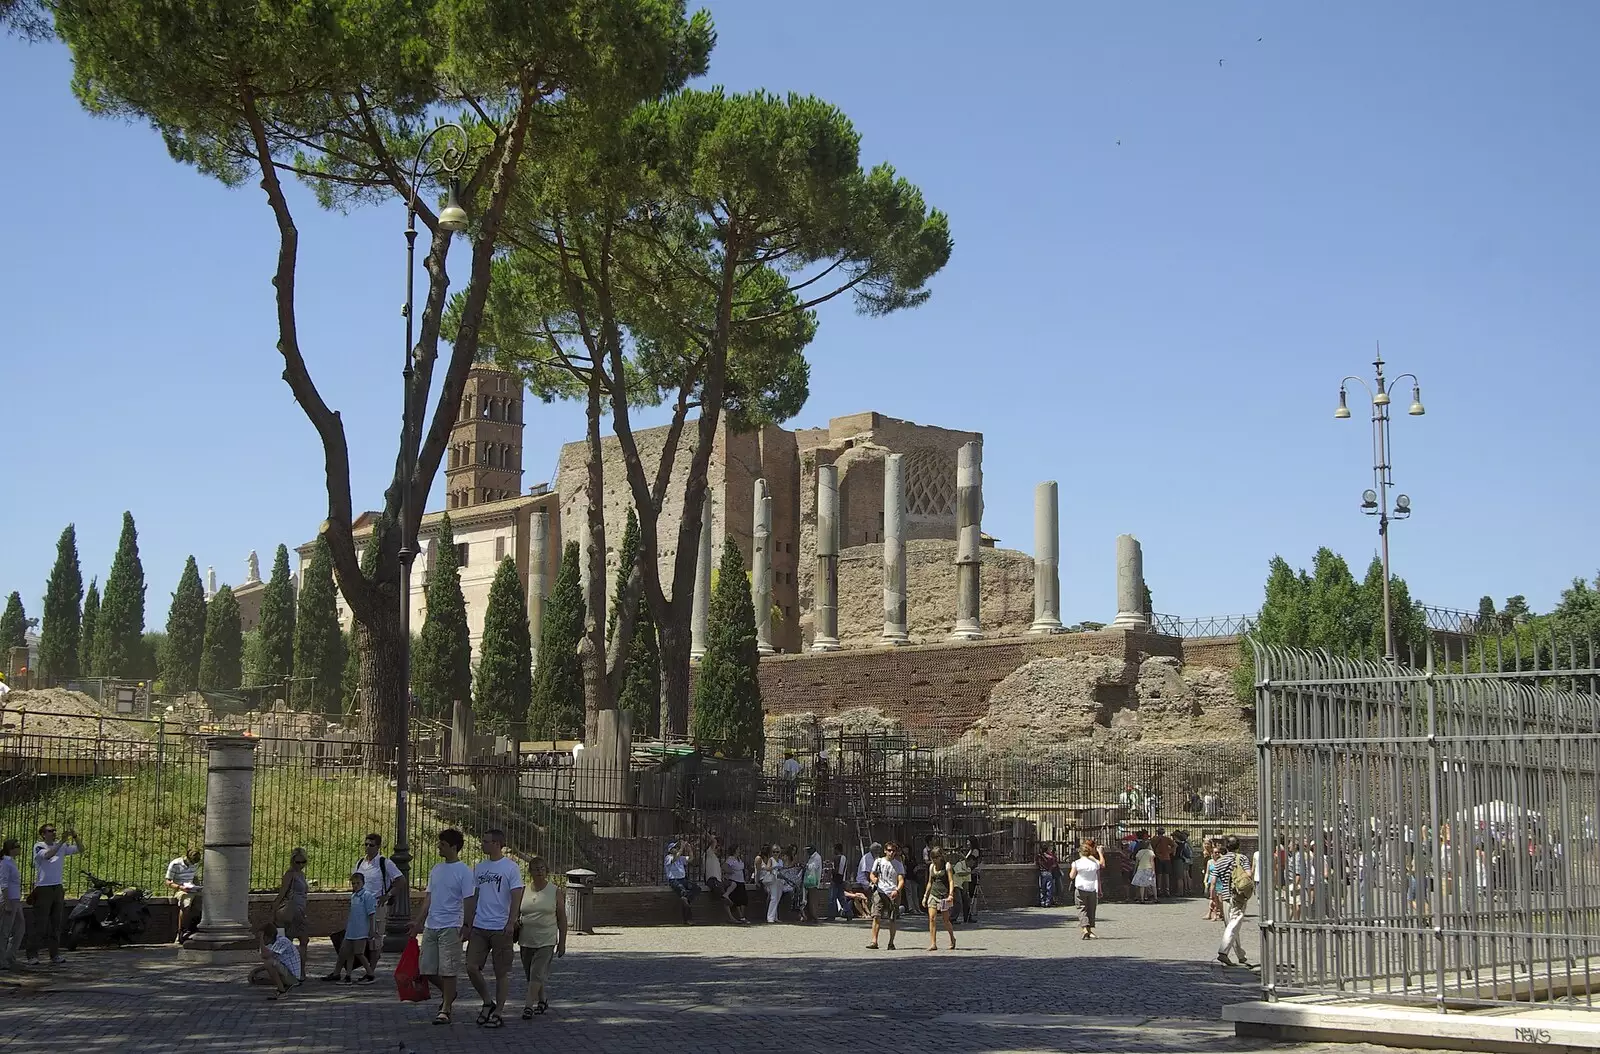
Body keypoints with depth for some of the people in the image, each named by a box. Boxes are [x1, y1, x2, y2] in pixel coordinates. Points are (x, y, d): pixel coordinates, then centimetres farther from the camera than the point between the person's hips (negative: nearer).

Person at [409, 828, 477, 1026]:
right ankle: (448, 993, 31)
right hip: (430, 926, 7)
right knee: (426, 968, 8)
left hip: (450, 926, -7)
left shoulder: (464, 872, -7)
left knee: (447, 970, -4)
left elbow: (469, 901, -9)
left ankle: (445, 1010, 3)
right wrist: (418, 921, 15)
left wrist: (466, 925, -16)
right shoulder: (436, 869, 14)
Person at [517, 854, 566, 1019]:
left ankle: (528, 1006, -15)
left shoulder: (555, 891, 0)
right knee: (530, 975, 11)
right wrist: (516, 922, -12)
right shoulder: (524, 890, 6)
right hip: (526, 940, 4)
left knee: (537, 973, -14)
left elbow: (562, 918, 2)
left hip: (546, 940, -4)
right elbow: (516, 913, 12)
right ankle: (542, 1001, 31)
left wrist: (562, 942, -1)